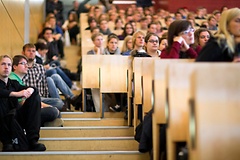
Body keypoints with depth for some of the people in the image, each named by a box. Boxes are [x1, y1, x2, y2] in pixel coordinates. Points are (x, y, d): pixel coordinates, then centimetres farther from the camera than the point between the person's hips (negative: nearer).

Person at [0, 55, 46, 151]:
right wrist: (17, 94, -34)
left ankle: (32, 140, -19)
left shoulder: (13, 83, 17)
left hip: (16, 120, 5)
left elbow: (33, 89, 2)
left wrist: (29, 90, -21)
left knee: (35, 95, -6)